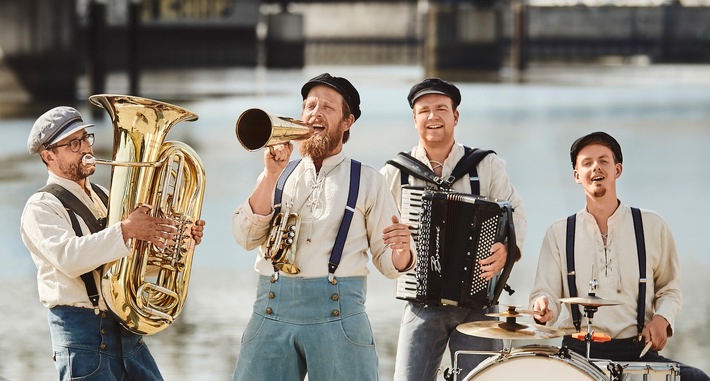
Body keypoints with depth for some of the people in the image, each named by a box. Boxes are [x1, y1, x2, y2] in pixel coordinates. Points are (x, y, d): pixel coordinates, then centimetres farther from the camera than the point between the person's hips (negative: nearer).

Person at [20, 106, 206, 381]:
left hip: (127, 327, 7)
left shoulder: (102, 196, 19)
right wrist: (125, 231, -31)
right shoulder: (41, 207, -7)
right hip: (83, 331, -7)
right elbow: (68, 257, -25)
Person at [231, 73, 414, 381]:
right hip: (272, 309, 2)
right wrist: (271, 175, -6)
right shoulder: (279, 175, 16)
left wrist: (401, 251, -15)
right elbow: (247, 237, 2)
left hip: (337, 310, -2)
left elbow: (387, 263, 8)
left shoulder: (367, 181, 10)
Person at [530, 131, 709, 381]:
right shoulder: (559, 233, 10)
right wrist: (543, 308, -18)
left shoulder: (651, 226, 9)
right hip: (579, 350, 0)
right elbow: (546, 292, 6)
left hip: (637, 350, 1)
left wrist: (661, 318, -4)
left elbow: (669, 289, 17)